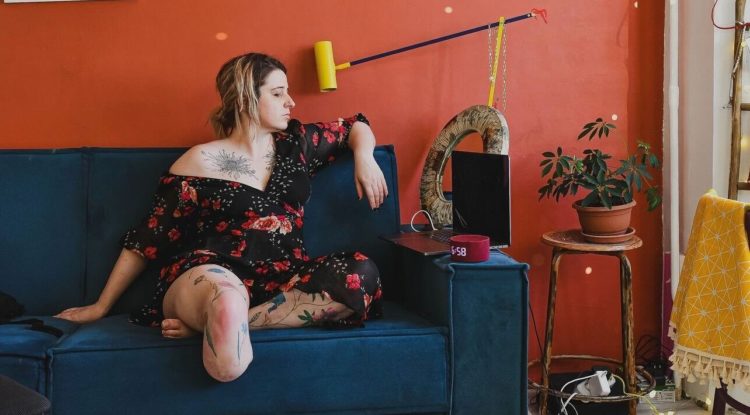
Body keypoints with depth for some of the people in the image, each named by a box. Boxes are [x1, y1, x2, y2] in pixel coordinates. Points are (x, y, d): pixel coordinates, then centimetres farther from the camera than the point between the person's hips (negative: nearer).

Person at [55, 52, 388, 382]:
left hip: (282, 280, 7)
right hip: (208, 274, -7)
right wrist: (101, 306, 10)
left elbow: (356, 126, 34)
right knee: (227, 299, -48)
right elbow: (148, 239, 9)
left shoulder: (295, 144, 17)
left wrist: (364, 157, 10)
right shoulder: (203, 161, 5)